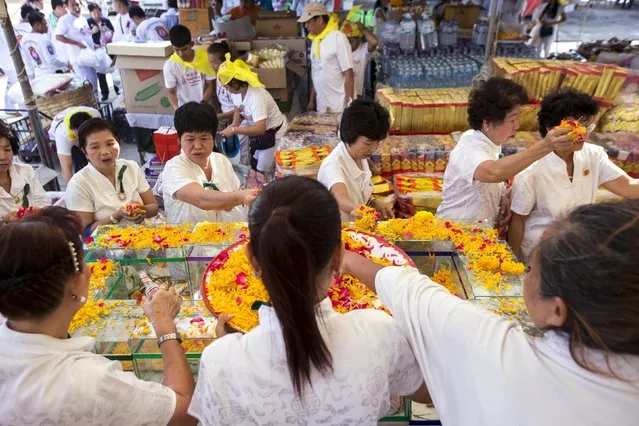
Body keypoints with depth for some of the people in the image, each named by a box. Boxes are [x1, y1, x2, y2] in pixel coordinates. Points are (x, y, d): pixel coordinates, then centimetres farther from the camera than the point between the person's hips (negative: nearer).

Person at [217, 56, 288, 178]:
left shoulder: (256, 97, -33)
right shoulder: (241, 91, -6)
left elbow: (260, 129, -41)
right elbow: (239, 109, 13)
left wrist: (234, 130, -33)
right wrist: (234, 124, -9)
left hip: (274, 135, -9)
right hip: (262, 134, 9)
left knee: (262, 172, 0)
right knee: (254, 166, 19)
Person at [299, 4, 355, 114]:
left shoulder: (338, 38, -10)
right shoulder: (315, 40, 10)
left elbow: (348, 74, -13)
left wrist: (349, 106, -16)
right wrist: (311, 101, 14)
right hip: (322, 107, 6)